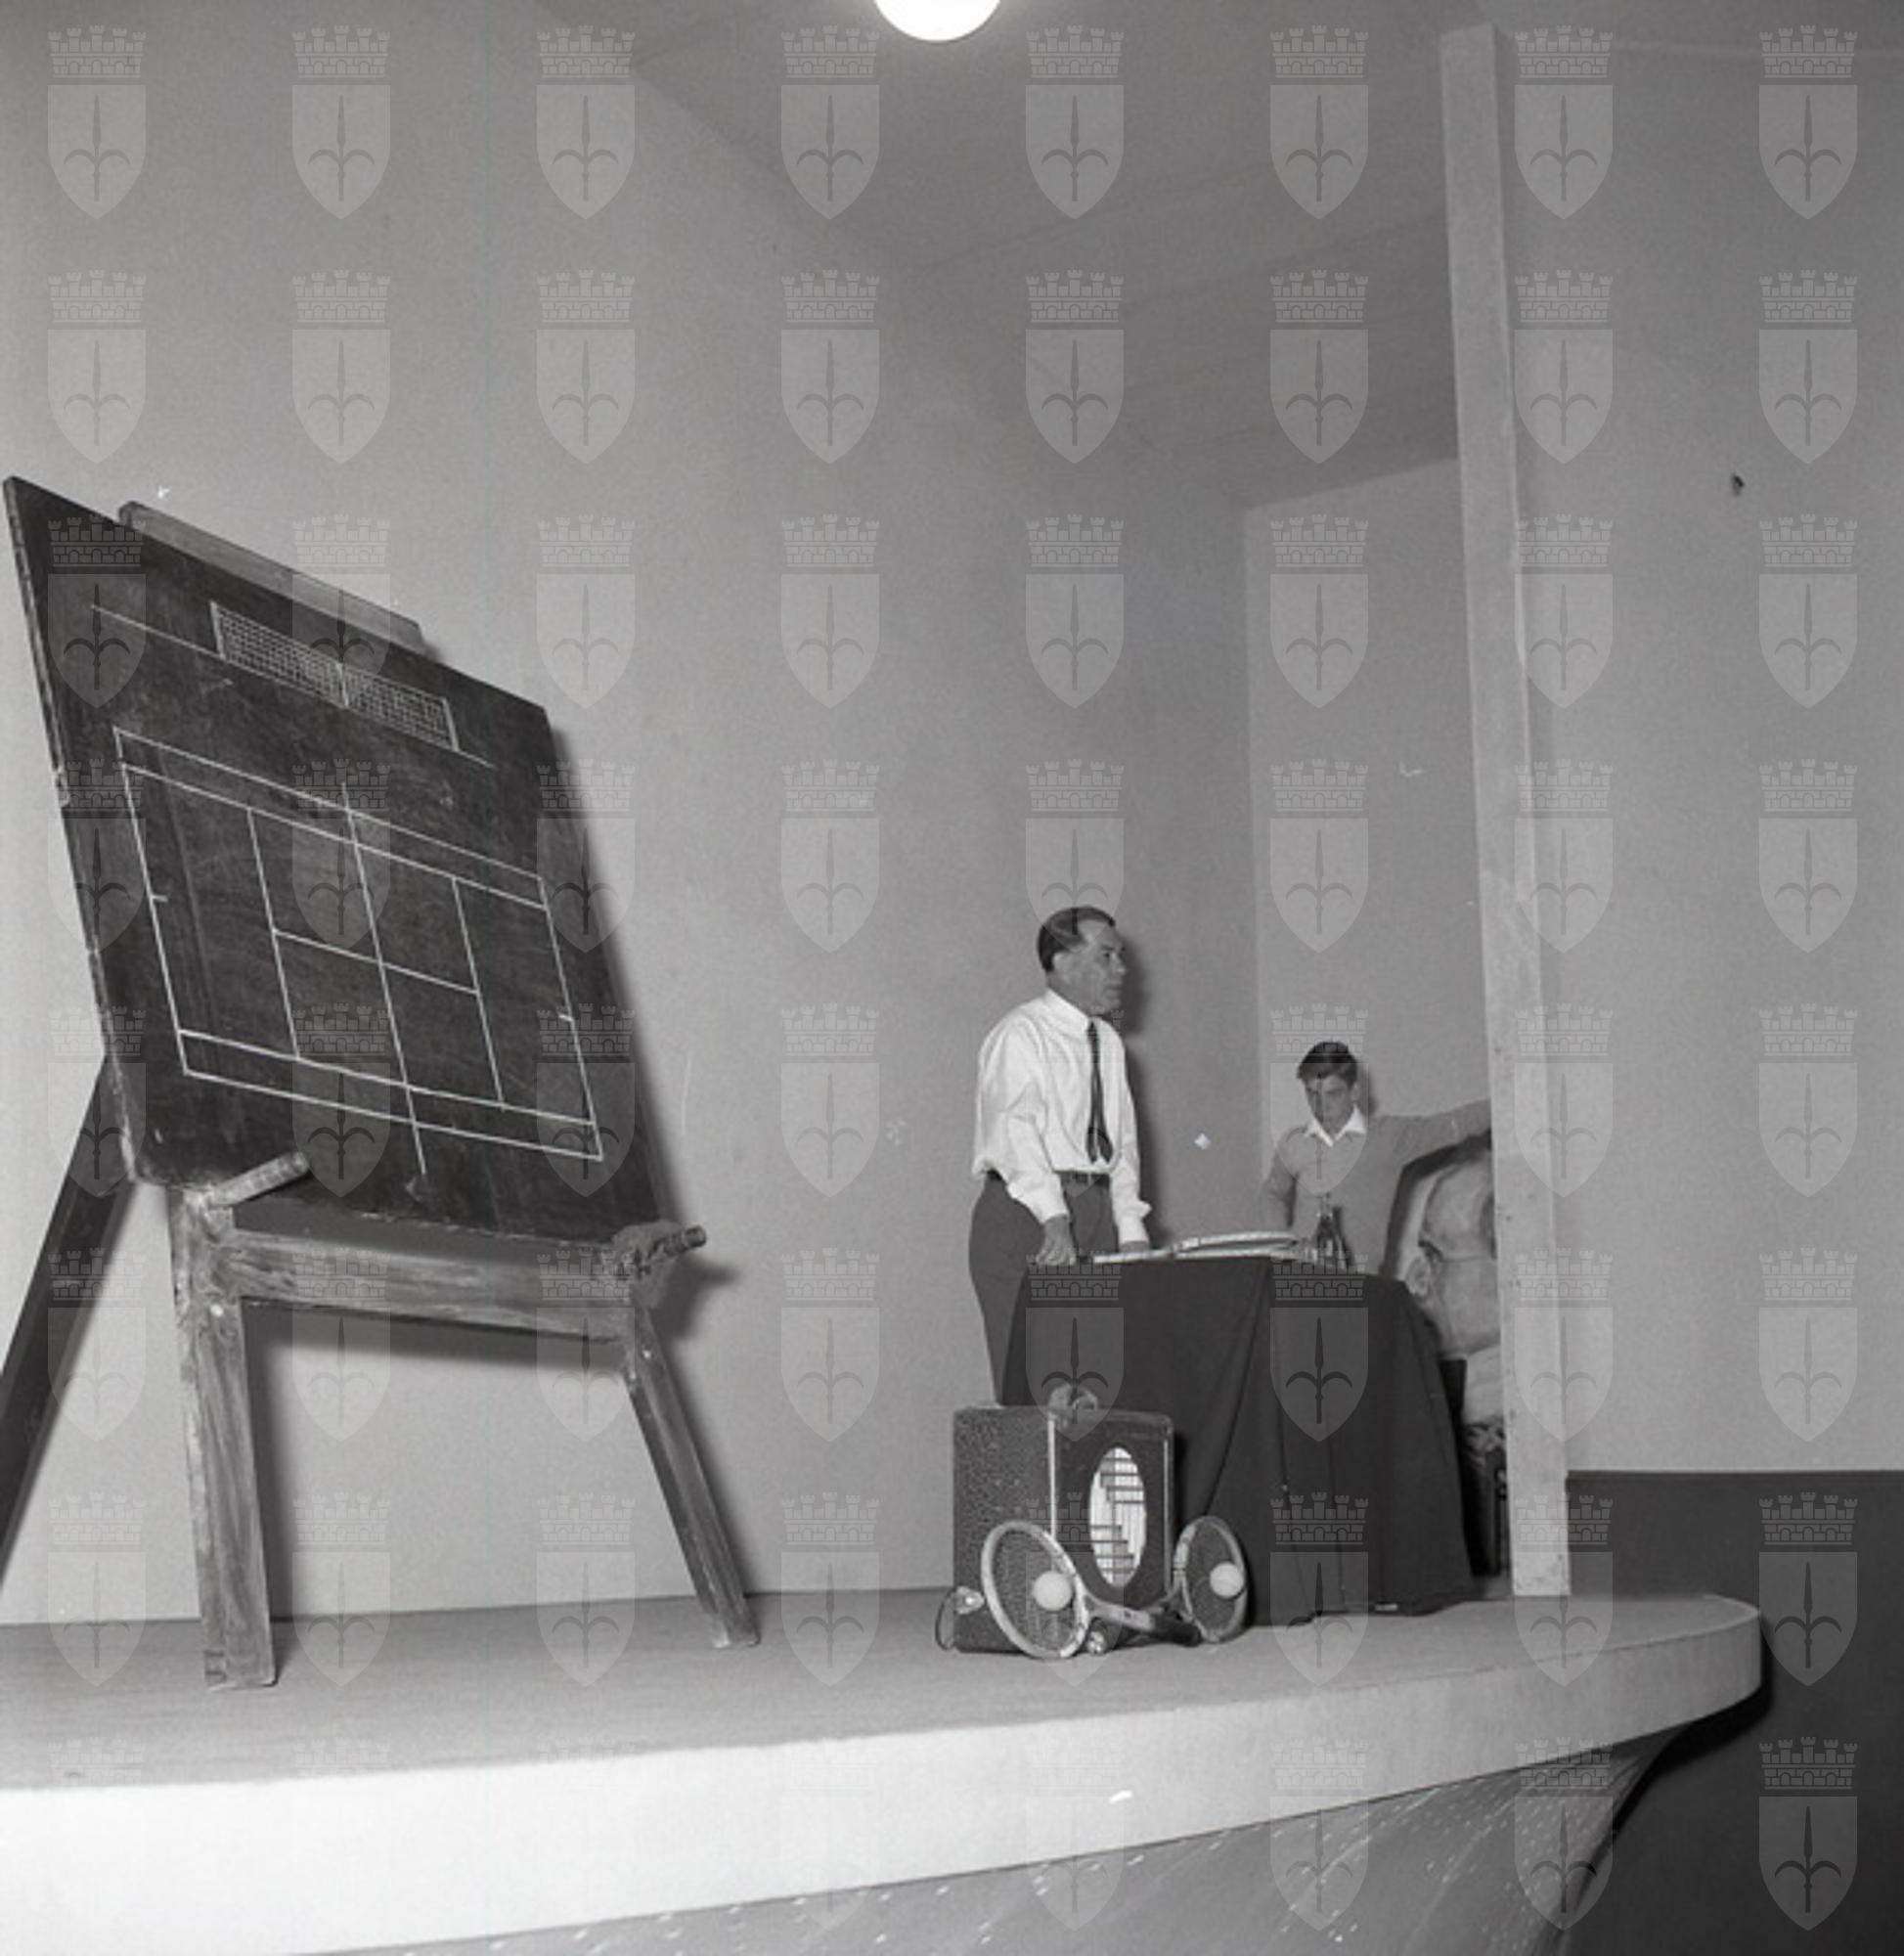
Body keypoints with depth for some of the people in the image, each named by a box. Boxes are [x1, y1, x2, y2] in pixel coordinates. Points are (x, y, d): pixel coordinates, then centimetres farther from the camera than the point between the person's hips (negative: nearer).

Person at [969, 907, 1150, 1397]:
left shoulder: (1108, 1042, 17)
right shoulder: (1020, 1035, -7)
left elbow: (1123, 1141, 16)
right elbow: (1018, 1130, -20)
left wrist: (1131, 1230, 3)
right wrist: (1054, 1220, -33)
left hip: (1095, 1210, 7)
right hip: (1028, 1216, -7)